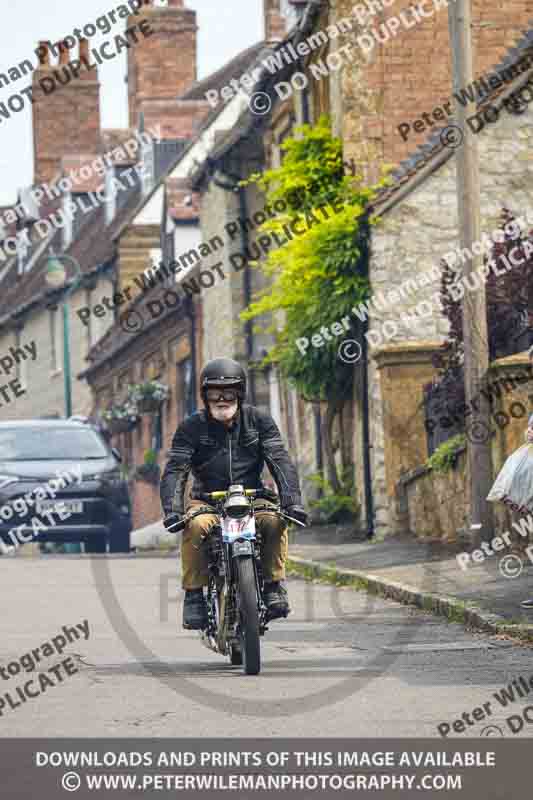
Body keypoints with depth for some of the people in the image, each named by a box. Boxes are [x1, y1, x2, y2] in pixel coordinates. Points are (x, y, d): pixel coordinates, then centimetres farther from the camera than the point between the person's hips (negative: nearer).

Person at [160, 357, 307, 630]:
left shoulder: (259, 421, 3)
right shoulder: (192, 427, -1)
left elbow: (280, 461, -6)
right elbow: (175, 469, -10)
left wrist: (291, 500, -22)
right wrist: (172, 509, -28)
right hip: (207, 501, -1)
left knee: (275, 520, -30)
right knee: (195, 525, -34)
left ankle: (274, 584, -13)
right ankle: (194, 594, -22)